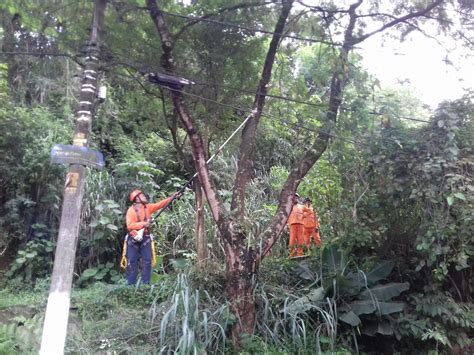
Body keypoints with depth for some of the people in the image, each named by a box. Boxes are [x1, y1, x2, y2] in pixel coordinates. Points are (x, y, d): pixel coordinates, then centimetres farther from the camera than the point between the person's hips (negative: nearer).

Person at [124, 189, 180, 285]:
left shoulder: (148, 207, 6)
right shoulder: (131, 210, -10)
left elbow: (161, 204, 0)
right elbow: (129, 225, -19)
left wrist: (173, 196, -7)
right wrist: (143, 223, -21)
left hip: (145, 238, 4)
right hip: (133, 239, -4)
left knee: (147, 262, 3)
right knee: (132, 263, 2)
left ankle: (145, 284, 10)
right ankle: (131, 285, 9)